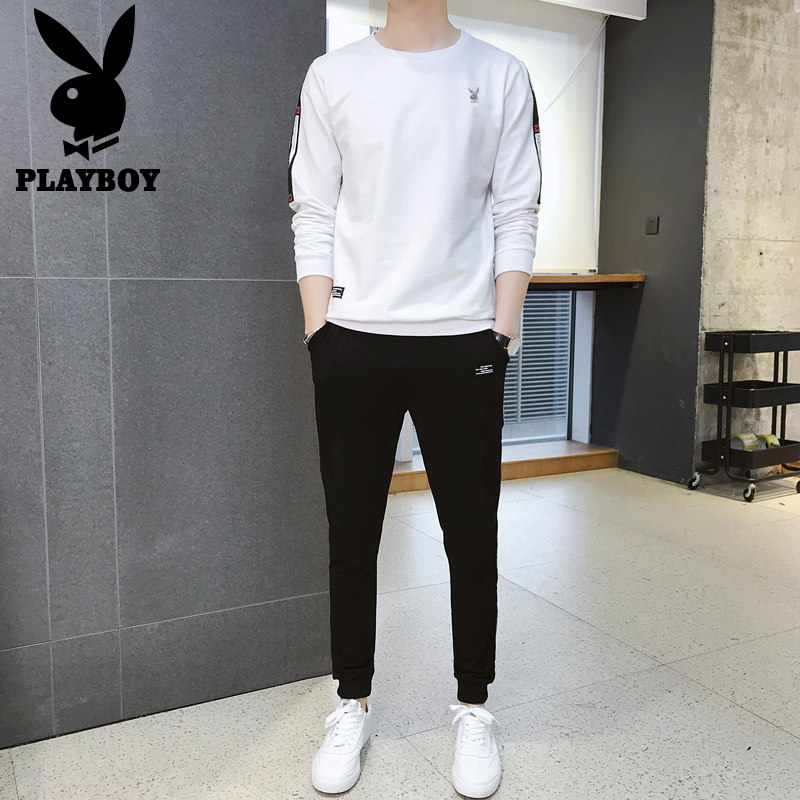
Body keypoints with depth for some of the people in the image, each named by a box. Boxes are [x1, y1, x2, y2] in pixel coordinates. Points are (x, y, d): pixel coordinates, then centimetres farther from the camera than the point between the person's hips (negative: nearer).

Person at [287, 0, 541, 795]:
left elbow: (516, 215, 5)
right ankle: (353, 705, 26)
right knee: (351, 535, 8)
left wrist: (503, 333, -3)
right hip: (353, 341, 1)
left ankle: (473, 708, 25)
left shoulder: (501, 75, 8)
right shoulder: (331, 76, 9)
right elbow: (313, 215, 5)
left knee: (472, 536, 6)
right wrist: (321, 334, -2)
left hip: (463, 343, 0)